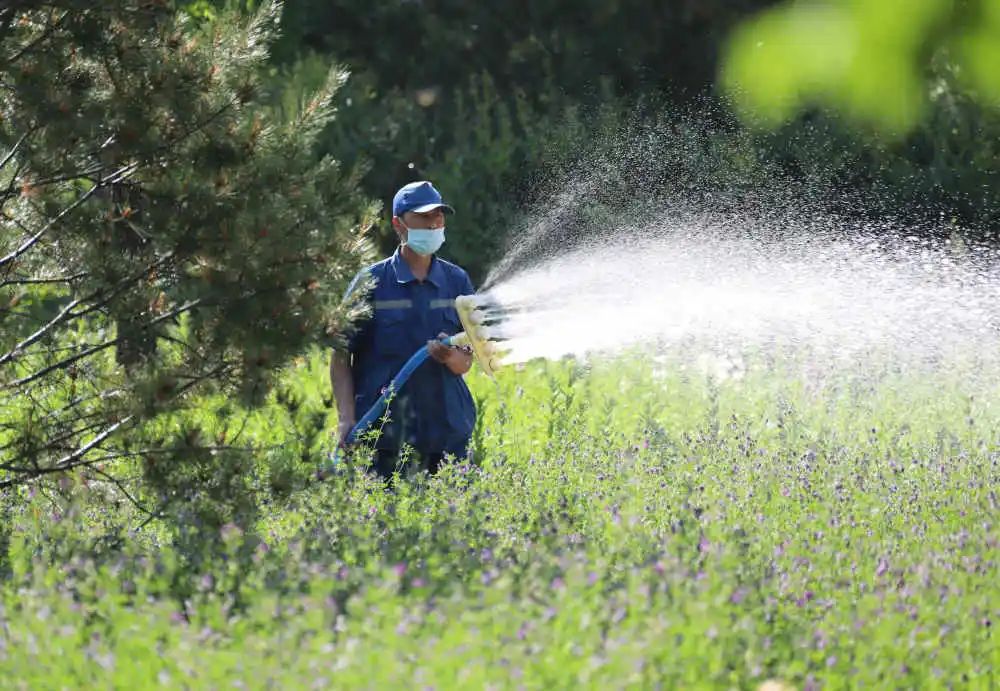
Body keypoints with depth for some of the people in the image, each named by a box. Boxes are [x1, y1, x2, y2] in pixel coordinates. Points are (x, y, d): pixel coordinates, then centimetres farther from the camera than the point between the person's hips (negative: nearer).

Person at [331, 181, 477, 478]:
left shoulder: (456, 281, 10)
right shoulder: (372, 282, 1)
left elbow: (465, 363, 11)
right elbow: (341, 356, 1)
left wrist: (450, 356, -13)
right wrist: (347, 419, -11)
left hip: (447, 430, 3)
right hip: (383, 434, -3)